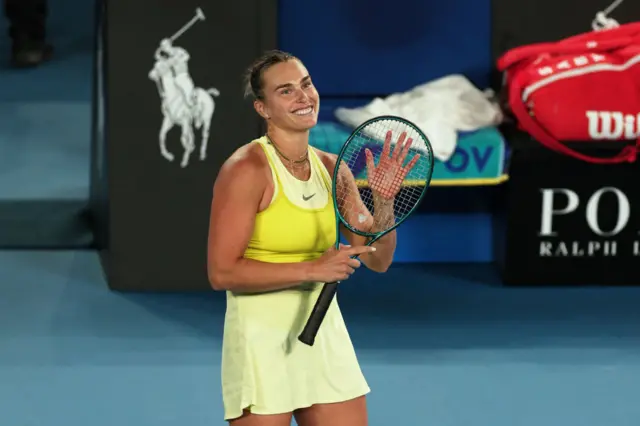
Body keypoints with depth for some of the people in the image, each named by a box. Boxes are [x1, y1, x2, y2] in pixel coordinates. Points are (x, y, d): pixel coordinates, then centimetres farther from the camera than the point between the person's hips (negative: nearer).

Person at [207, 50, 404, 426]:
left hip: (326, 337, 7)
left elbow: (378, 260, 6)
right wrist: (312, 269, -21)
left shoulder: (331, 168, 5)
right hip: (264, 342, -6)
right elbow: (222, 272, -19)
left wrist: (386, 200, -11)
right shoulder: (247, 169, -14)